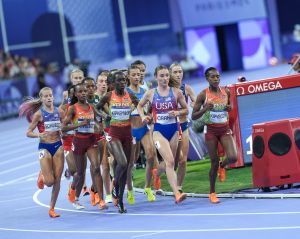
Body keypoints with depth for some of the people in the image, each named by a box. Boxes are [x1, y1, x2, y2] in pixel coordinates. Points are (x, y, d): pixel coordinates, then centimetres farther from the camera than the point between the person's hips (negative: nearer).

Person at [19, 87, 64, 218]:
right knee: (49, 181, -8)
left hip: (58, 146, 4)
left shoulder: (58, 112, 5)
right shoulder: (39, 114, -6)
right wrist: (39, 135, -24)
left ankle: (52, 208, 13)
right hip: (44, 147, -4)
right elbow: (28, 133, -6)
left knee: (57, 180, 1)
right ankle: (42, 177, 29)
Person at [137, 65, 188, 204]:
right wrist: (143, 117, 0)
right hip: (159, 131, -3)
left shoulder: (176, 92, 1)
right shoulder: (150, 94, 1)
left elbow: (186, 110, 9)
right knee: (170, 161, -18)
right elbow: (139, 106, 18)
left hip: (173, 130, 3)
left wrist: (177, 113, -11)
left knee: (170, 163, 13)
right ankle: (177, 194, -24)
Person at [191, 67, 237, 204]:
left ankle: (222, 166, 23)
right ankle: (212, 193, 16)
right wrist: (205, 109, -24)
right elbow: (193, 117, -7)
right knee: (214, 162, -1)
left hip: (225, 129, 3)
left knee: (232, 157, -15)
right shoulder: (203, 95, -9)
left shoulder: (226, 92, 1)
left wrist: (229, 108, -5)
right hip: (211, 130, -3)